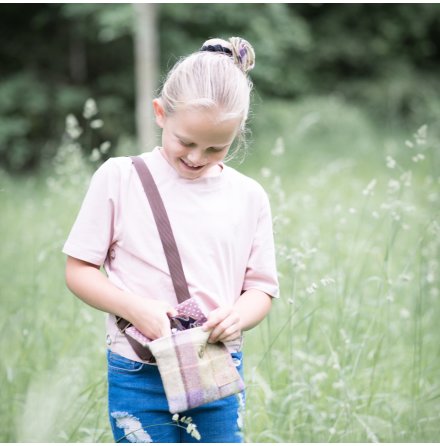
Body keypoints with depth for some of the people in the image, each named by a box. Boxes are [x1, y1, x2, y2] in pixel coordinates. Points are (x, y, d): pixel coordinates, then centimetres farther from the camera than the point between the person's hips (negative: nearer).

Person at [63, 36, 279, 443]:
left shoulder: (249, 196, 3)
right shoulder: (119, 178, -4)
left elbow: (261, 288, 7)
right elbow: (79, 269, -1)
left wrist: (239, 315, -16)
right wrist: (134, 307, -18)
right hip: (139, 376, -2)